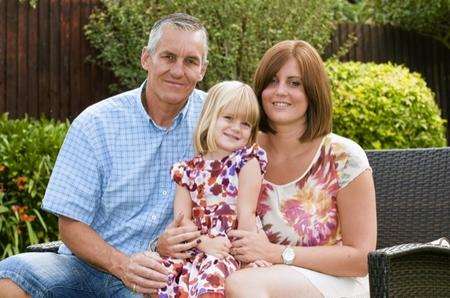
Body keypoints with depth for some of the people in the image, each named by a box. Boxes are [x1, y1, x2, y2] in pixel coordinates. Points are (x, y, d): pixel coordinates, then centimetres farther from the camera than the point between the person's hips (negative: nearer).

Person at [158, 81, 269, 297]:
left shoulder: (247, 161, 2)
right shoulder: (189, 168, 12)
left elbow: (246, 214, -5)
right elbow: (182, 218, 3)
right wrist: (205, 243, -13)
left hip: (231, 250, -4)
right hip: (196, 246, 4)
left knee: (210, 277, -34)